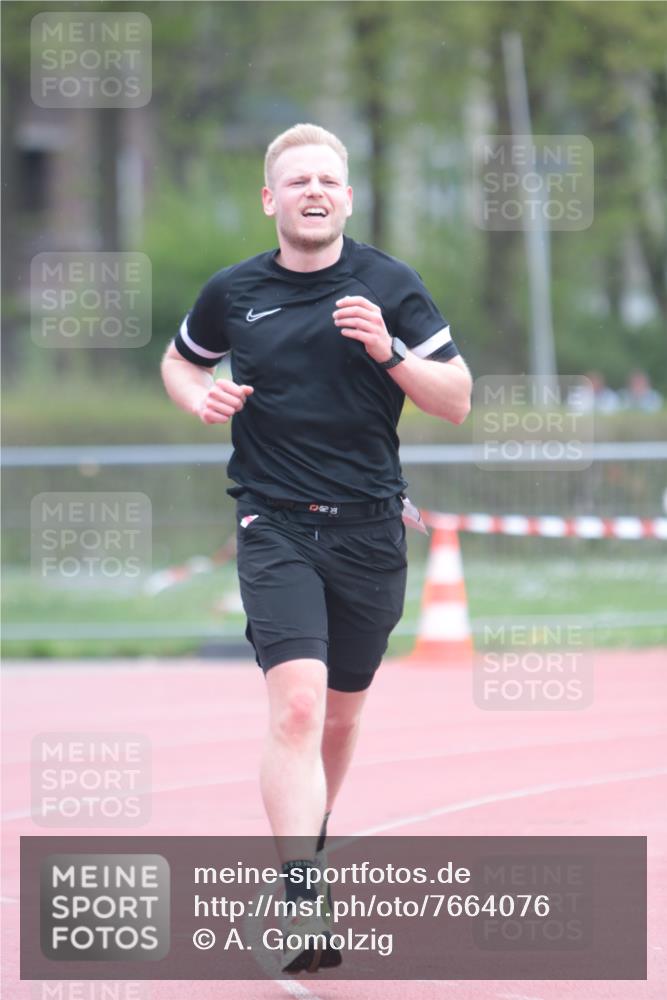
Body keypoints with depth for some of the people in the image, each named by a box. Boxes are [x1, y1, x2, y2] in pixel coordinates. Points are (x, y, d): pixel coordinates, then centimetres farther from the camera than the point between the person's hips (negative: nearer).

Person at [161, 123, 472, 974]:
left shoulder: (389, 286, 1)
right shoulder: (233, 292, 3)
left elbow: (457, 401, 0)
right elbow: (179, 361, 23)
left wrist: (388, 351, -17)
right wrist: (201, 398, 0)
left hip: (368, 528, 2)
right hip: (275, 527, -2)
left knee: (341, 714, 15)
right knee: (297, 705, -19)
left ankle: (310, 842, 42)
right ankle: (302, 906, -26)